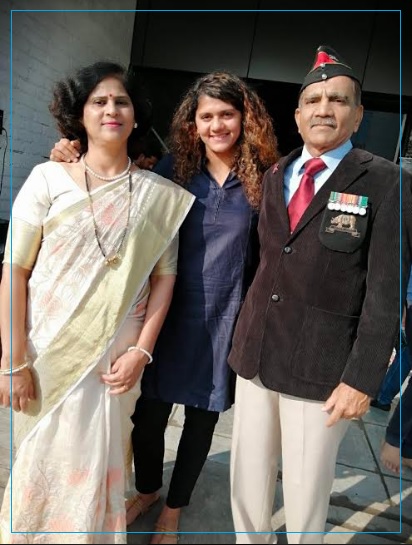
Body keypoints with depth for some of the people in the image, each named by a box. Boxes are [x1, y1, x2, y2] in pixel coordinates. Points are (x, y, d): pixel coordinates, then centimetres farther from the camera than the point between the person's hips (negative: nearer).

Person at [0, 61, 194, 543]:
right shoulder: (48, 179, -2)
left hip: (116, 356, 1)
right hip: (48, 350, 0)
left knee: (95, 468, 10)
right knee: (40, 462, 13)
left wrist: (141, 351, -6)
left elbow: (163, 276, 2)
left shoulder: (160, 194, 1)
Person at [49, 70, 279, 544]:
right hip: (168, 311, 1)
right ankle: (146, 490, 46)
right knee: (149, 410, 13)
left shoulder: (263, 179, -4)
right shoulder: (175, 167, -2)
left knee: (202, 417, 14)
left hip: (224, 320, 0)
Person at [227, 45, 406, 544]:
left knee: (305, 499, 11)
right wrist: (242, 337, 7)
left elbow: (385, 289, -9)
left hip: (319, 368, -4)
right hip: (255, 357, 5)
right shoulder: (274, 176, 10)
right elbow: (266, 261, 12)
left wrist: (362, 379, -12)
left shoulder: (382, 181, -5)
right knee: (246, 486, 16)